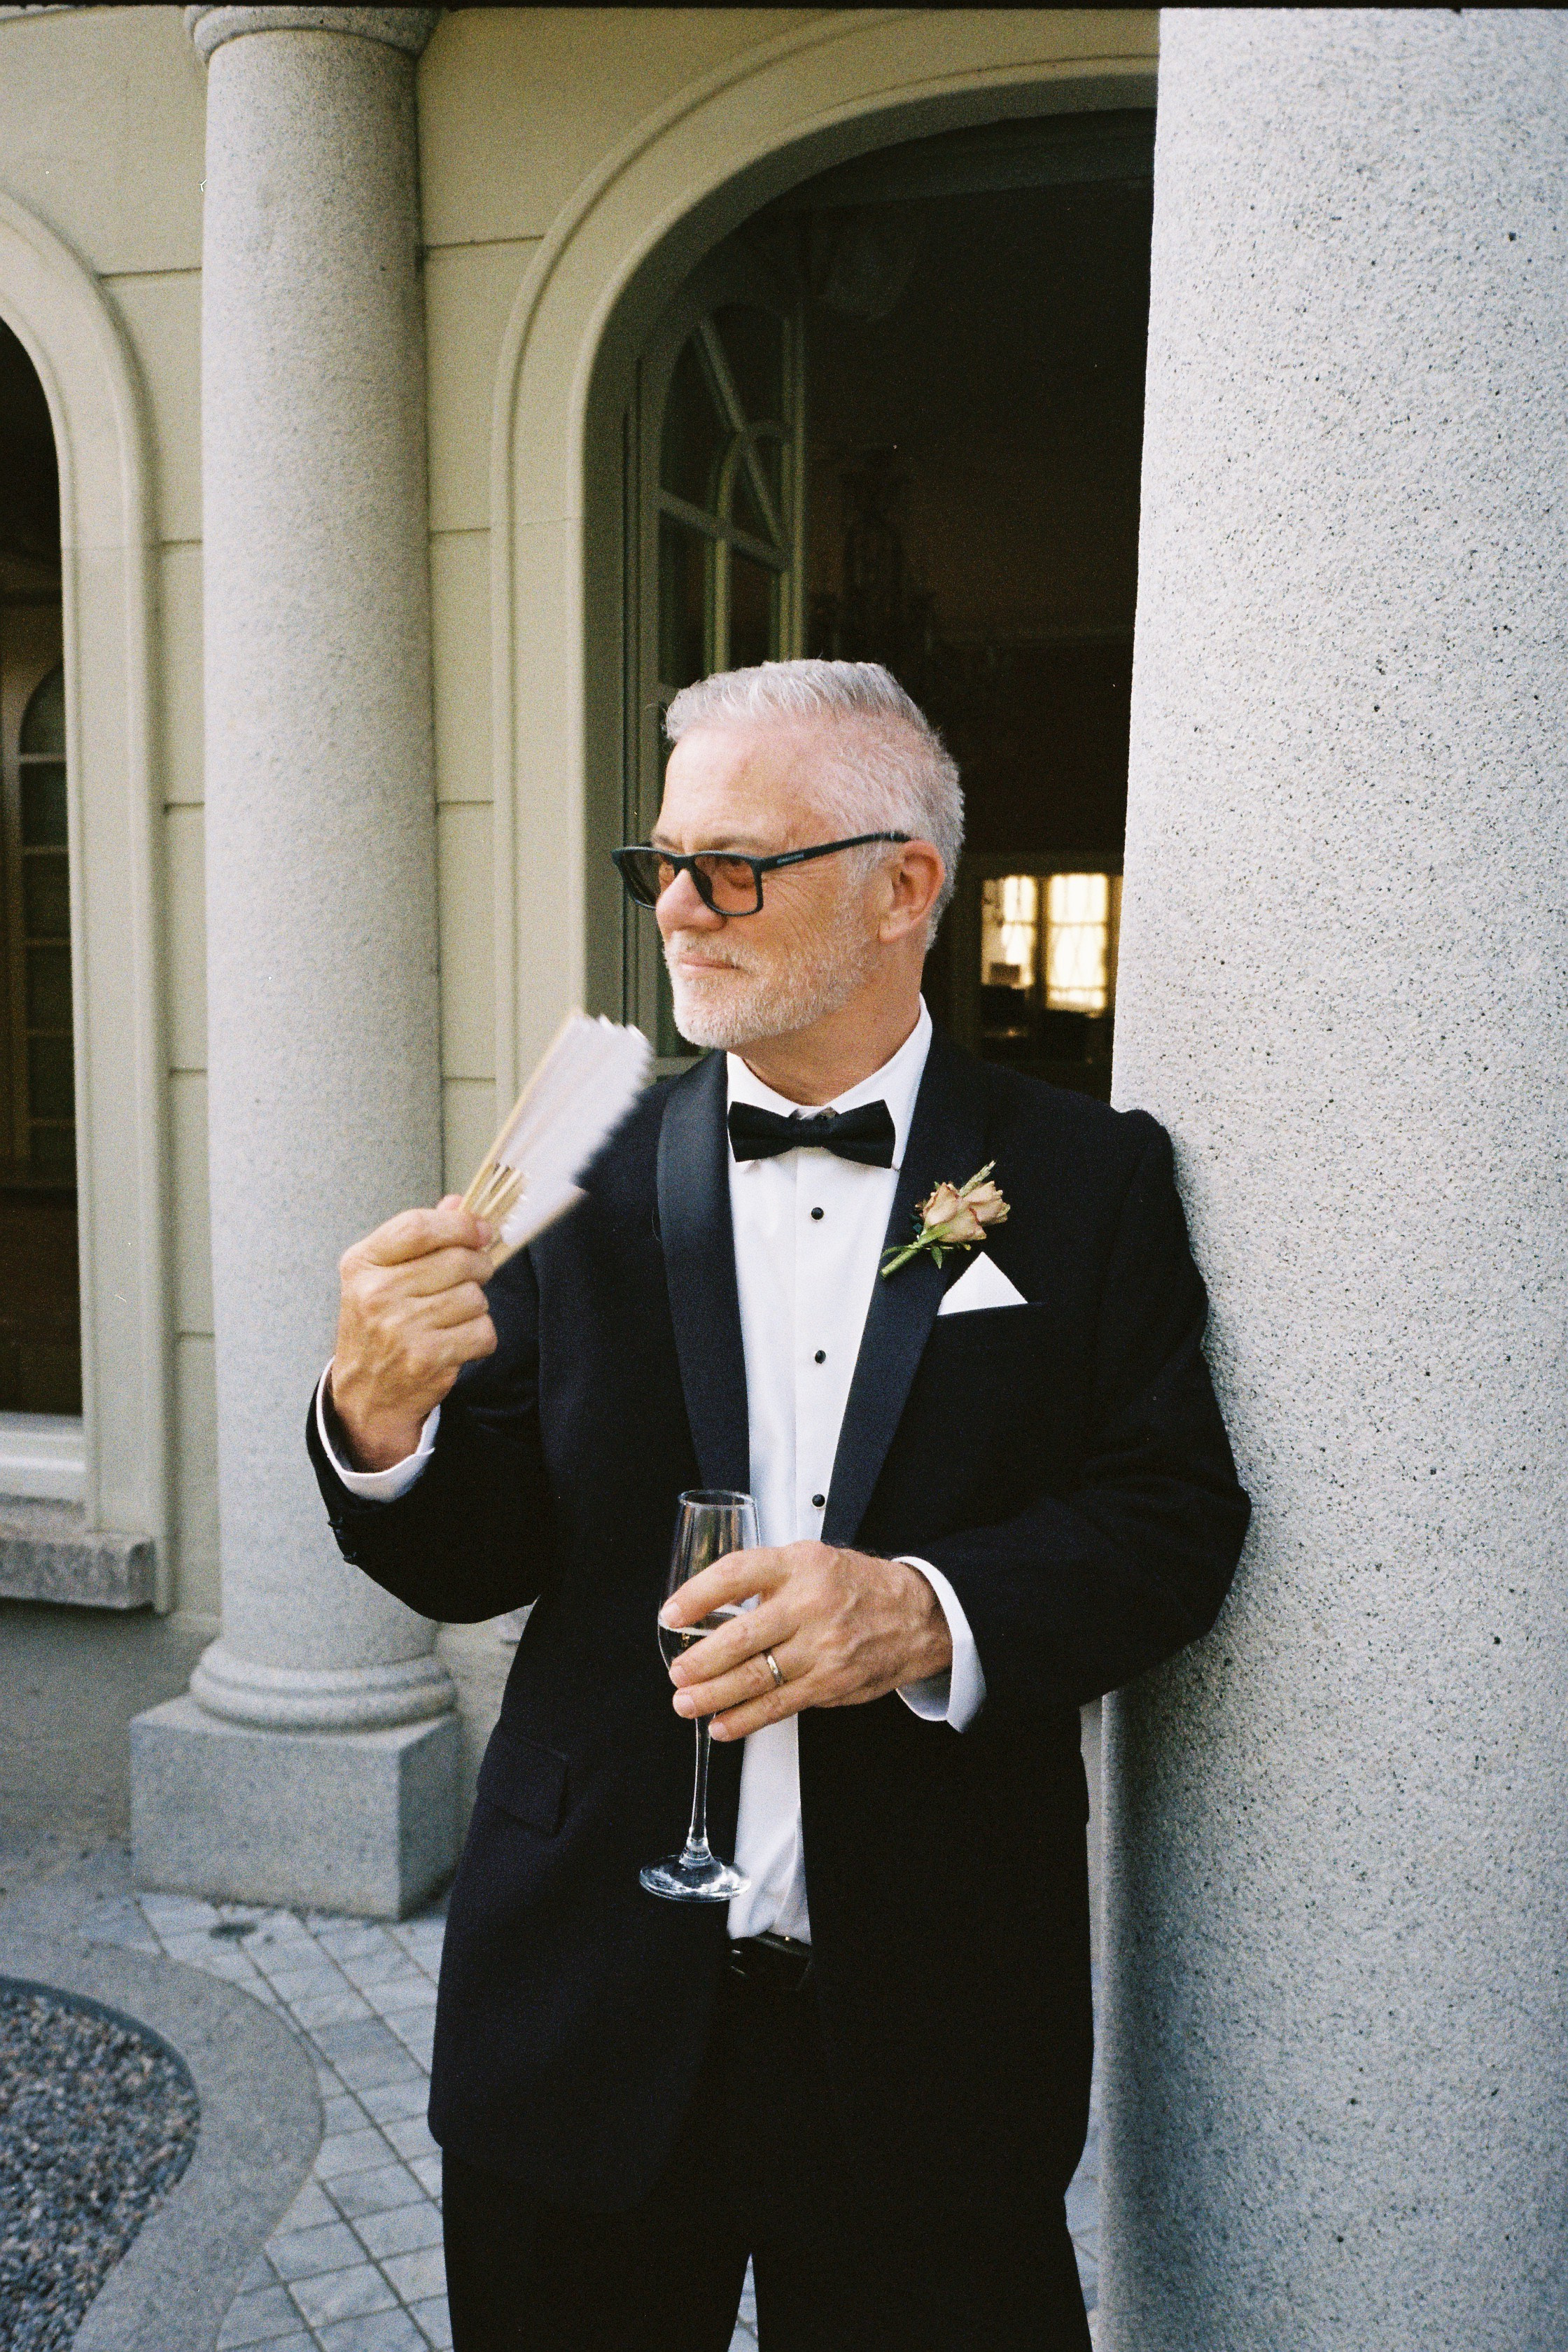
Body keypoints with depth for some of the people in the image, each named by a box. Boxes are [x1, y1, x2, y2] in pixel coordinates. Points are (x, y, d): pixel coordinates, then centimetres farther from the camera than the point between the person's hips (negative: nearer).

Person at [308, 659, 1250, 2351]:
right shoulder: (589, 1176, 1)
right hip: (592, 2014, 2)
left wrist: (932, 1612, -22)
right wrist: (385, 1422, -21)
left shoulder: (1088, 1178, -3)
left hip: (933, 2024, -1)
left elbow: (1176, 1518, -5)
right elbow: (481, 1559, 0)